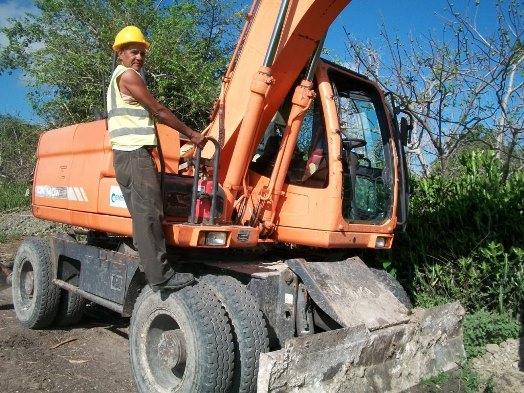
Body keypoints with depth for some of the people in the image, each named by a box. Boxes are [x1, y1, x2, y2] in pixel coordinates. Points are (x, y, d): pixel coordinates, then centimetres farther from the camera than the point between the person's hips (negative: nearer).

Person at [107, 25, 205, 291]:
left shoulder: (116, 79, 27)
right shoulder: (127, 75, -5)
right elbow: (158, 111, -7)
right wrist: (191, 134, -1)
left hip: (128, 154, 10)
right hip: (135, 154, -10)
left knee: (143, 215, 6)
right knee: (148, 214, -14)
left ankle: (152, 268, 6)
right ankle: (160, 276, -14)